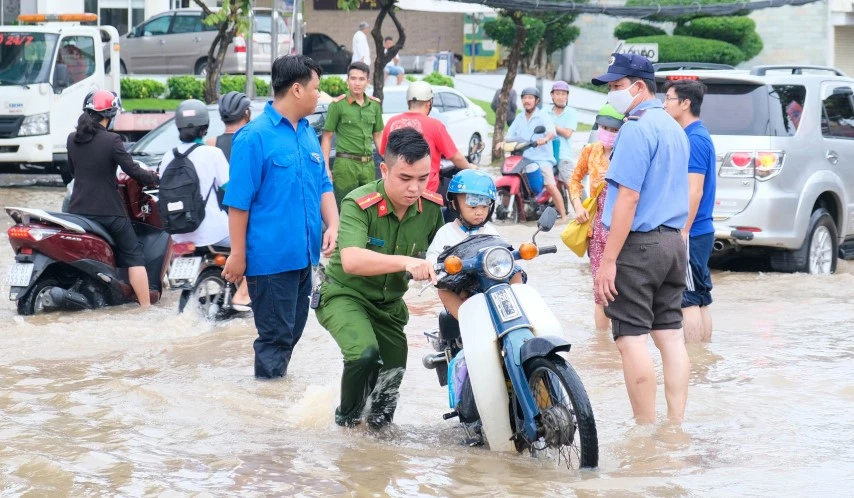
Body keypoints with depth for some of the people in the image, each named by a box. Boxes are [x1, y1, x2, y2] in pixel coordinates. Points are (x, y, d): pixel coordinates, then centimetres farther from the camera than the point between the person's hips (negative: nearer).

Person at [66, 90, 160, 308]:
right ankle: (146, 306, -1)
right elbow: (132, 170, -12)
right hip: (108, 211, -5)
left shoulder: (72, 140, 3)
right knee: (133, 255, 4)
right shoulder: (111, 141, -14)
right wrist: (154, 177, 5)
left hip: (78, 209, 5)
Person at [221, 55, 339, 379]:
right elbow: (238, 201, -13)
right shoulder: (255, 137, -13)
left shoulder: (308, 133, 11)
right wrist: (237, 254, -14)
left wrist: (332, 225, 0)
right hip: (271, 256, -8)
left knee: (293, 331, 17)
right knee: (276, 334, -3)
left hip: (303, 254, 8)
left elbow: (323, 185, 17)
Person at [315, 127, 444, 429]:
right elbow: (351, 260, -43)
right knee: (365, 354, -32)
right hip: (345, 295, -5)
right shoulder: (359, 205, -27)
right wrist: (405, 262, -56)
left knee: (390, 384, 9)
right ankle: (347, 420, -4)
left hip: (390, 303, 6)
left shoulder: (432, 208, -11)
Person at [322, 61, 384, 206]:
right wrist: (326, 168, -8)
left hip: (368, 165, 5)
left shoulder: (374, 105, 11)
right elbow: (327, 138, -2)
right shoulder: (338, 105, -4)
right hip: (346, 163, -5)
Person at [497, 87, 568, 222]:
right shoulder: (519, 119, 18)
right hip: (523, 158, 6)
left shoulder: (543, 116, -1)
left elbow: (551, 131, -17)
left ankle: (563, 215, -14)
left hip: (542, 158, -6)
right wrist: (503, 142, -10)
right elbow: (511, 135, 13)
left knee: (551, 186, -18)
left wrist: (545, 138, -41)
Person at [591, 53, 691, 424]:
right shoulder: (674, 128, 17)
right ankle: (676, 427, 10)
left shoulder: (637, 129, -13)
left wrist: (608, 260, -19)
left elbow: (628, 198, -19)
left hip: (639, 244, -9)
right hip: (673, 241, 9)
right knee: (671, 336, 9)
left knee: (632, 338, -6)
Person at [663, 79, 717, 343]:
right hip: (701, 231, 10)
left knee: (689, 301, -8)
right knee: (700, 300, 12)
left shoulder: (695, 139, -15)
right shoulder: (698, 135, 16)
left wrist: (683, 232, -20)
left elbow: (694, 191, -20)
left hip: (691, 233, -10)